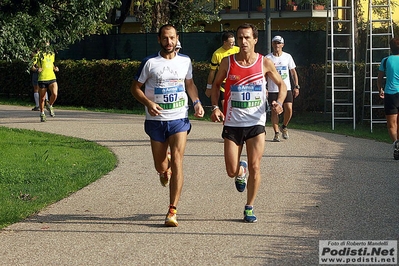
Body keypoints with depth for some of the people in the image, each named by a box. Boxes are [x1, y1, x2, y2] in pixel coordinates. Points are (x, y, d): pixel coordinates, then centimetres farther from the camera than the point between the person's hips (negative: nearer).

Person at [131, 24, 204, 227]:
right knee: (161, 167, 6)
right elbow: (136, 87, 2)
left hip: (179, 119, 1)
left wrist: (197, 102, 5)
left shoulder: (185, 61, 5)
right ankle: (165, 170, 48)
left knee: (177, 160, -14)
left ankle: (172, 211, -11)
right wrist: (148, 103, -16)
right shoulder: (150, 62, -4)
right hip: (156, 120, -1)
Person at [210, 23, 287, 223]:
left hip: (256, 123, 0)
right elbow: (216, 84, 12)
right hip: (232, 124, 0)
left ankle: (249, 208, 13)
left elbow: (281, 84, 10)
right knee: (232, 172, -1)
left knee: (255, 167, -4)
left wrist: (279, 102, -9)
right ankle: (241, 171, 38)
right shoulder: (227, 62, -2)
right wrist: (215, 106, -4)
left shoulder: (265, 63, -3)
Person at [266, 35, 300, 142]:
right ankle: (276, 133, 5)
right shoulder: (268, 58, 0)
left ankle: (284, 127, 15)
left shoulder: (287, 56, 6)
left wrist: (296, 86, 5)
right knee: (274, 111, -3)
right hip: (272, 89, -1)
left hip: (286, 88, 1)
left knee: (289, 109, -10)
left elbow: (293, 72, 12)